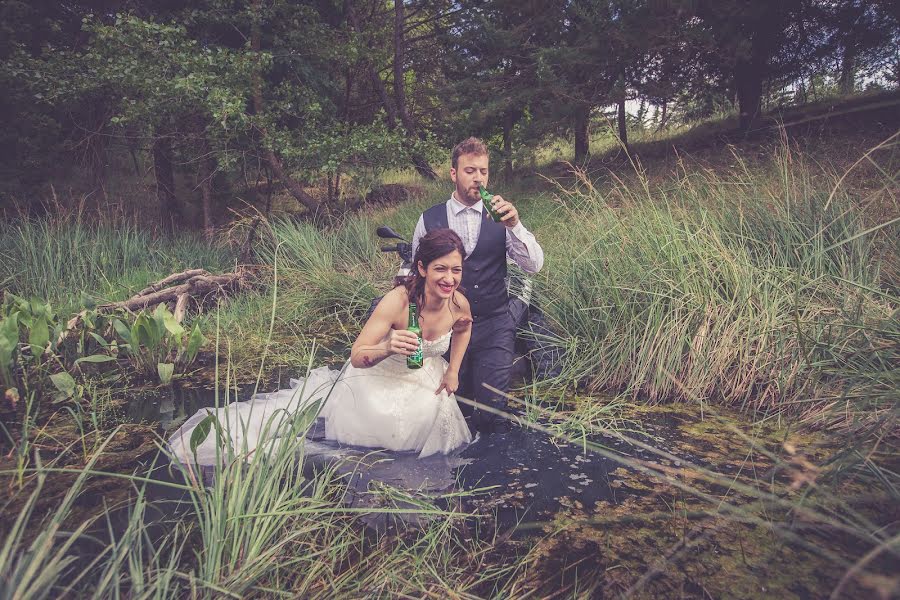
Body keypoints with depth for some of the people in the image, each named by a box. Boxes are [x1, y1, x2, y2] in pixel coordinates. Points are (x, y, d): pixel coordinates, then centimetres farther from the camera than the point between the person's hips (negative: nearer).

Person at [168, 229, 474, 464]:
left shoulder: (459, 303, -18)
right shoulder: (397, 301, -35)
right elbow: (357, 356, -33)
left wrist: (453, 371, 5)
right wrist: (387, 348, -55)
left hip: (425, 384, 5)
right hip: (380, 379, -4)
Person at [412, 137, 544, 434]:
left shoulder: (500, 217, -1)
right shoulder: (429, 220, -1)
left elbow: (535, 265, -10)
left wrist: (514, 225, -26)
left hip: (494, 325, 0)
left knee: (491, 416, -4)